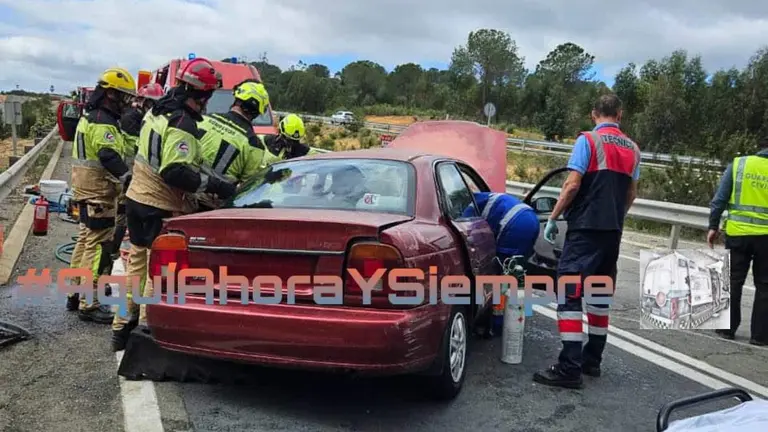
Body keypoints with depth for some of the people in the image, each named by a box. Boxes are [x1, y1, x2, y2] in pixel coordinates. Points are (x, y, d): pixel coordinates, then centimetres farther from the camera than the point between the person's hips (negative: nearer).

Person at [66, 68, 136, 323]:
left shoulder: (91, 117, 18)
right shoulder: (102, 122, -16)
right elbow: (109, 157, -27)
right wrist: (128, 179, -27)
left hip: (88, 189, 11)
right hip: (98, 191, -11)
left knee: (86, 240, 18)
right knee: (98, 246, -9)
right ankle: (88, 304, -7)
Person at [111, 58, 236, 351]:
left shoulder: (159, 110, 9)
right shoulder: (182, 125, -20)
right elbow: (175, 173, -28)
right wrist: (216, 186, -26)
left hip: (136, 198, 9)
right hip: (161, 208, -9)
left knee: (137, 264, 18)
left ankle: (122, 327, 27)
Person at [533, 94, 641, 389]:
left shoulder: (588, 140, -7)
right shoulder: (632, 149, 13)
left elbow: (573, 185, -14)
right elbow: (631, 194, 18)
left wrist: (552, 218, -6)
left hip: (586, 227, -7)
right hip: (613, 231, 7)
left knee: (570, 293, -8)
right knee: (600, 294, 14)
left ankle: (569, 368, -12)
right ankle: (592, 359, 20)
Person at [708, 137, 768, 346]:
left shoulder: (738, 164, 1)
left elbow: (719, 198, -2)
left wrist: (713, 226, 3)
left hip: (737, 233, 1)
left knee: (733, 281, 10)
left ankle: (728, 328, 15)